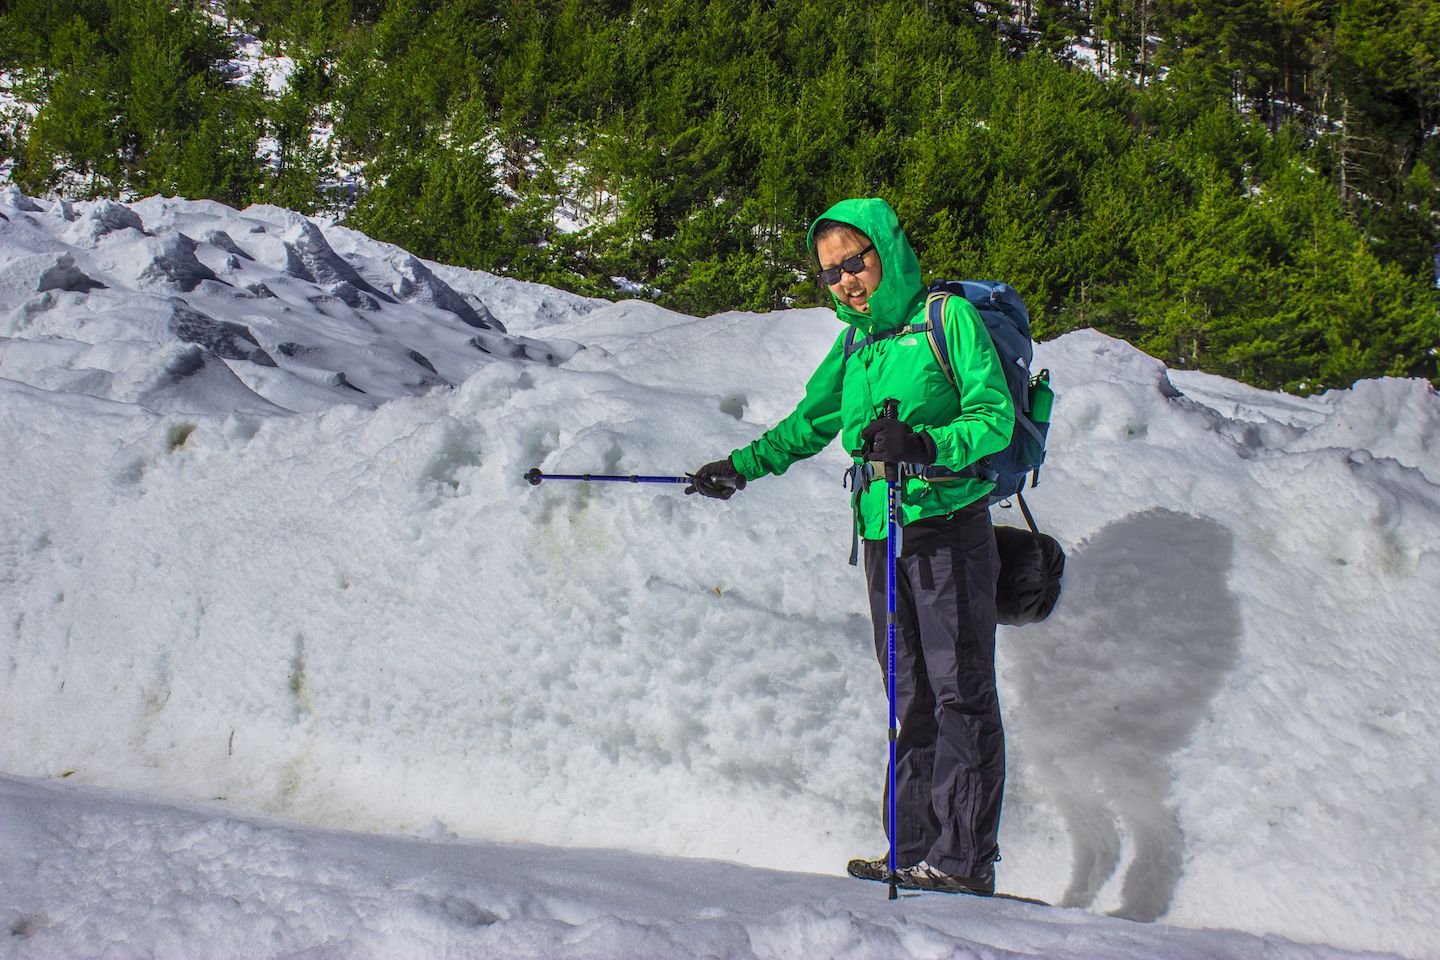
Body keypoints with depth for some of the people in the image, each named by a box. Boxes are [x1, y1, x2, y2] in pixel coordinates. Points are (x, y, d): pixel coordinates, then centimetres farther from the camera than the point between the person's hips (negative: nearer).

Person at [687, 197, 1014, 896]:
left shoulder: (949, 318, -4)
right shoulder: (855, 344, 16)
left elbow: (995, 417, -11)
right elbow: (808, 424, 27)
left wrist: (924, 447, -25)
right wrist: (741, 467, 19)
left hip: (947, 527, -6)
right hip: (881, 532, 6)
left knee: (960, 689, -8)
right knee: (912, 699, 5)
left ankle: (964, 859, -9)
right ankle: (915, 852, 5)